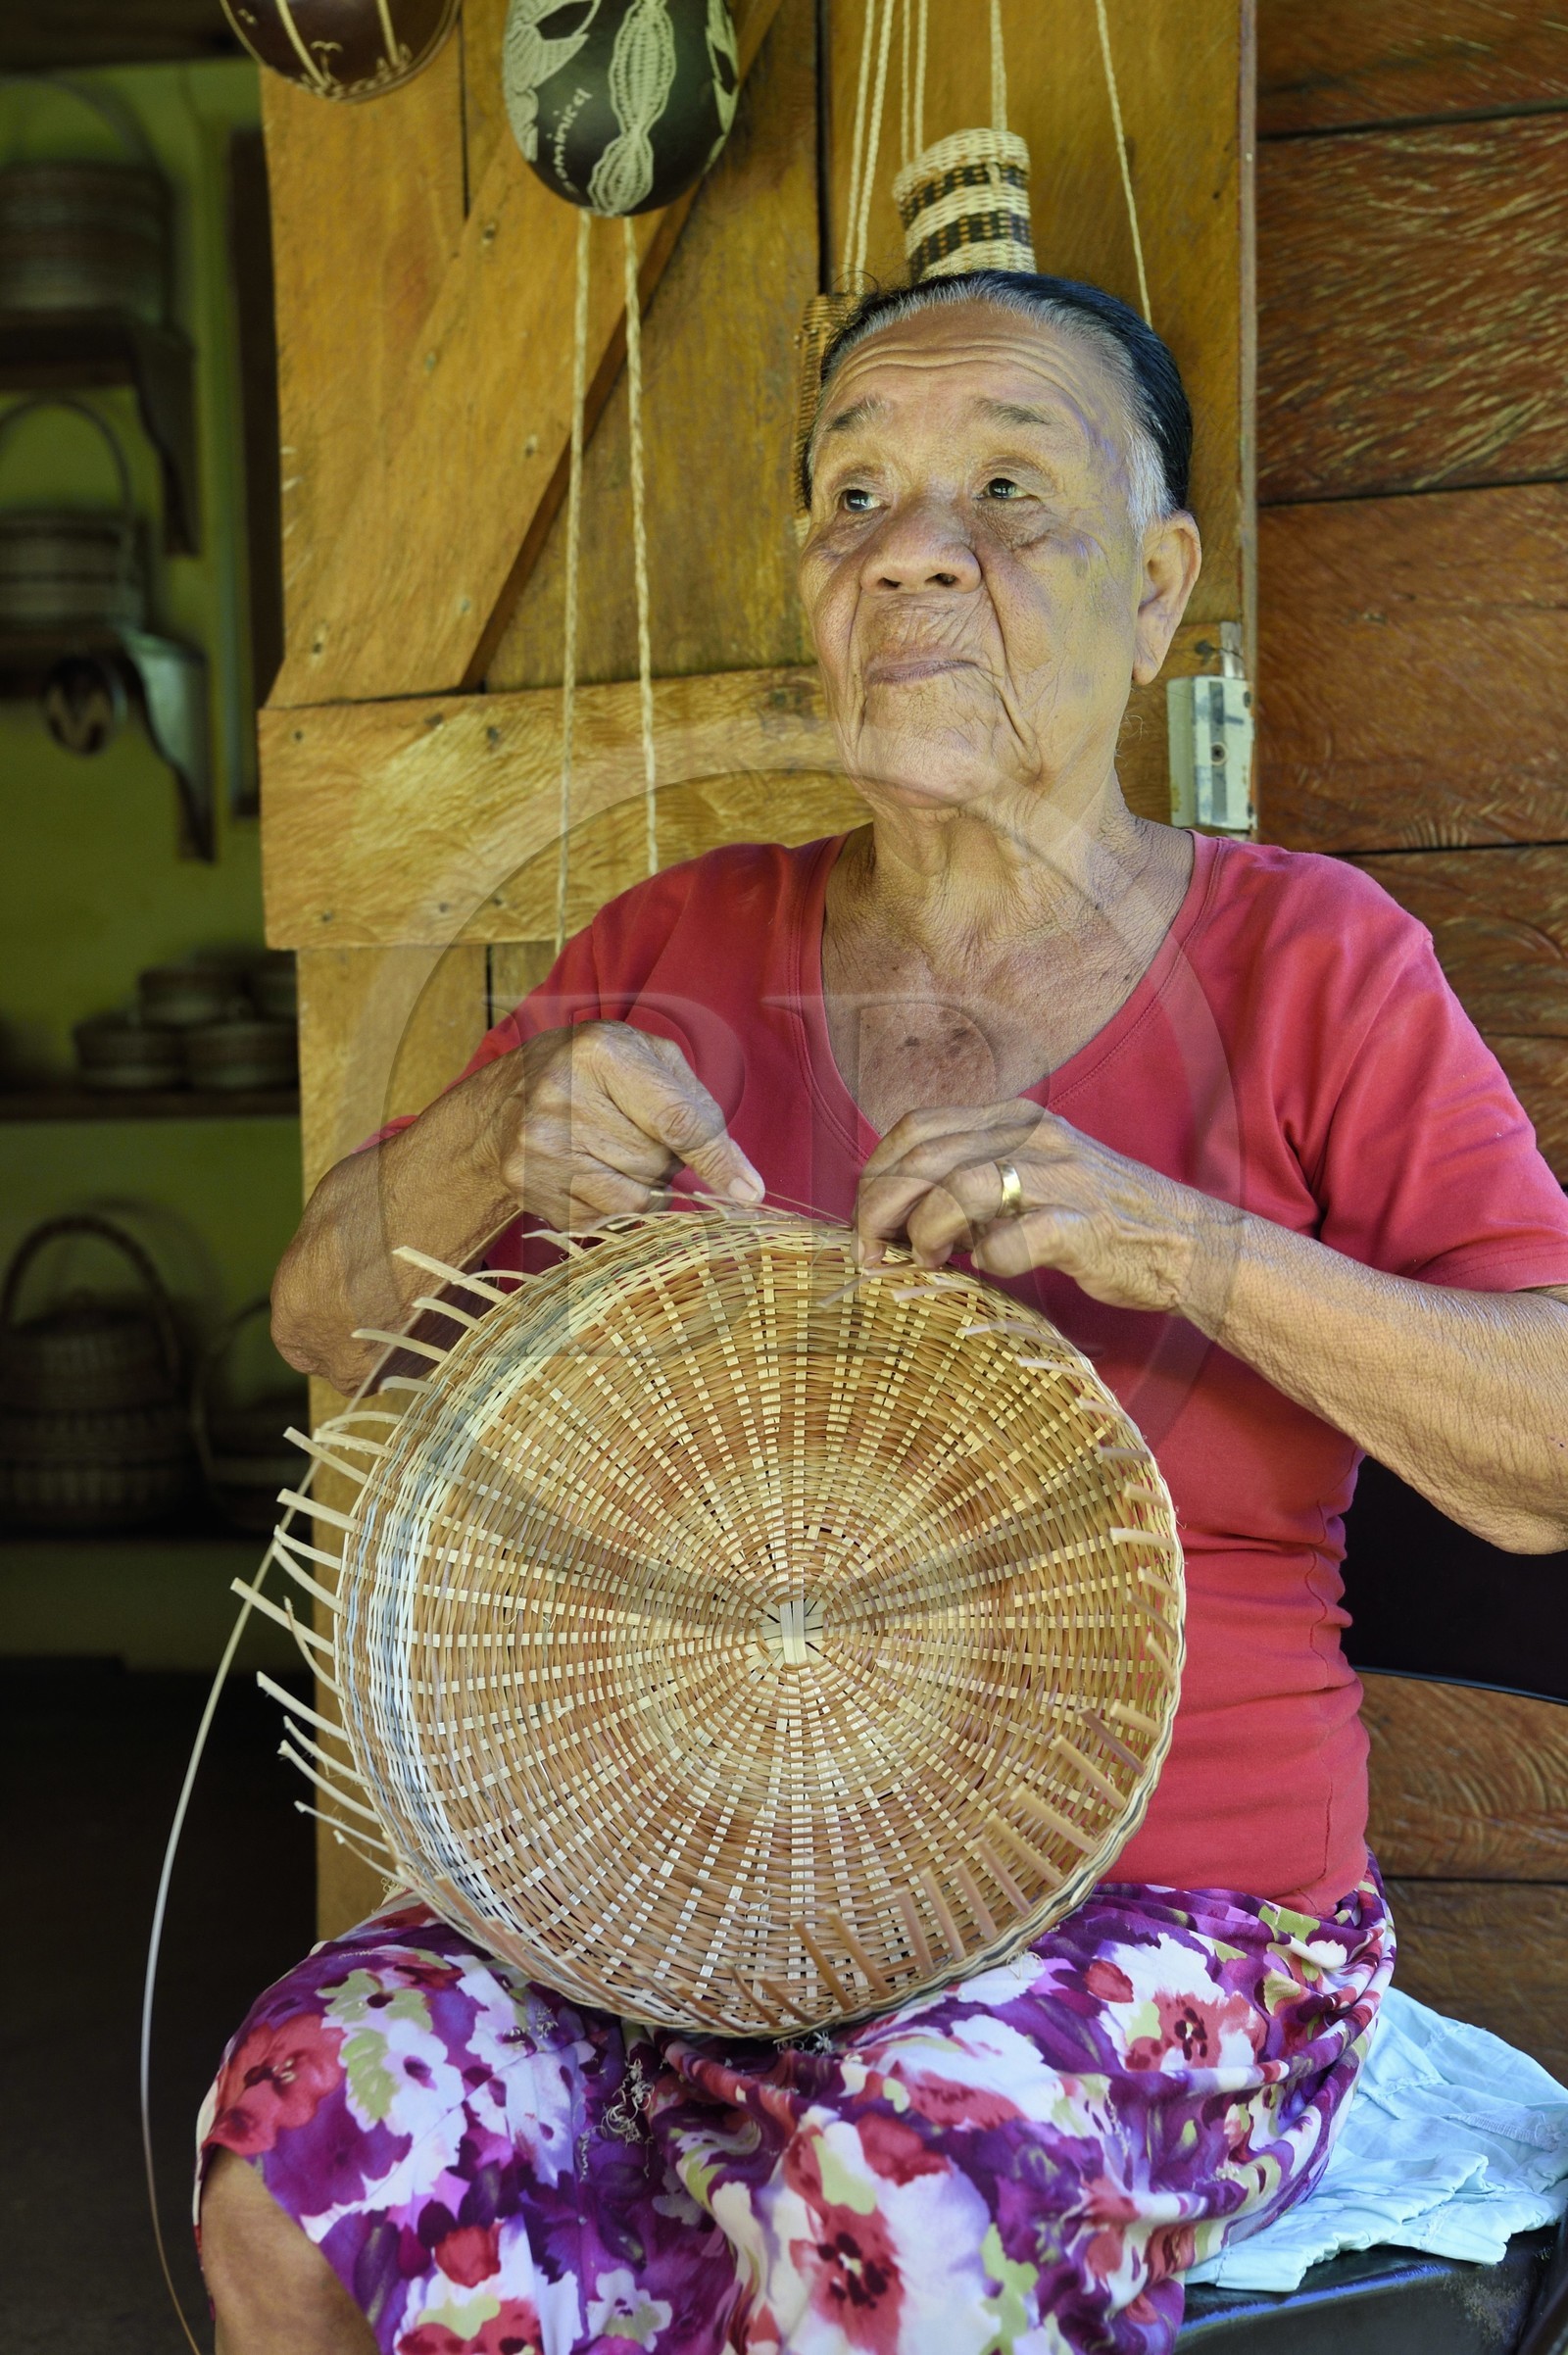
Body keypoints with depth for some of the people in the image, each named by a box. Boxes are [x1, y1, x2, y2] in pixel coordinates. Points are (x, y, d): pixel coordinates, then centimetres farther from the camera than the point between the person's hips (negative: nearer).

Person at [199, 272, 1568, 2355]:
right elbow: (330, 1324, 8)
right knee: (319, 2107, -23)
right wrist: (507, 1122, -14)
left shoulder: (1306, 962, -2)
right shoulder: (683, 949, 7)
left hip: (1165, 1904, -2)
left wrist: (1181, 1240, -23)